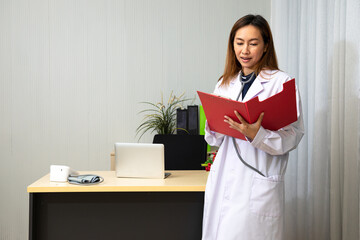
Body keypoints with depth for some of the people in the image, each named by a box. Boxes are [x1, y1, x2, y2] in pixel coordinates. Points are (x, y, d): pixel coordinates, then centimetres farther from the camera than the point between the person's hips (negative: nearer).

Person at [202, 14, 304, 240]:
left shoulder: (282, 82, -3)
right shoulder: (225, 84, 13)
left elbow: (293, 136, -9)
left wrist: (256, 135, -23)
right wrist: (212, 127, -4)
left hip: (258, 187, -5)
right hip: (222, 182, 5)